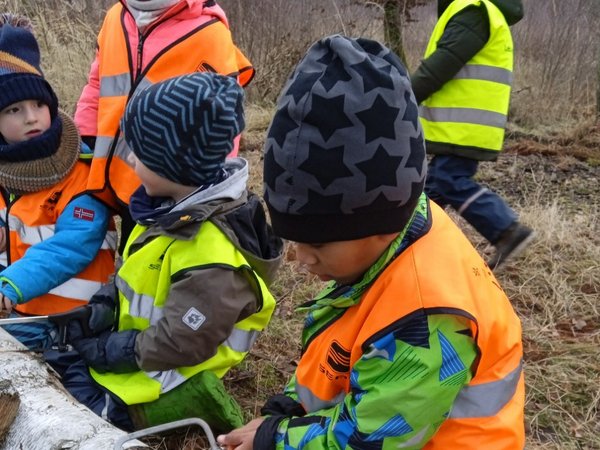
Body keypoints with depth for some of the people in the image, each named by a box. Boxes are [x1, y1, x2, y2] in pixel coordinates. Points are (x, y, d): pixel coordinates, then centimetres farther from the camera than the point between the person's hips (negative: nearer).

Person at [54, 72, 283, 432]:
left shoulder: (211, 255, -33)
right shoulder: (177, 209, -4)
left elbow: (178, 344, -27)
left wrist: (103, 350, -16)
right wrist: (102, 307, -4)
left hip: (163, 379, -9)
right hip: (135, 347, 9)